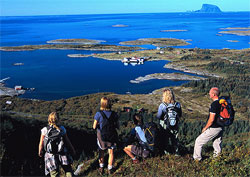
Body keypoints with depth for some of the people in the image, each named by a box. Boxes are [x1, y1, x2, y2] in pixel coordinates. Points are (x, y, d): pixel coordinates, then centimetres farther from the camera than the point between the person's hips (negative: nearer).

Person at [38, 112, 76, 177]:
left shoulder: (45, 130, -8)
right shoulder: (62, 129, -5)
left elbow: (41, 143, -1)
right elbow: (67, 141, 2)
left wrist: (40, 152, 18)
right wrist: (72, 150, 16)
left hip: (51, 155, -1)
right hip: (63, 153, 1)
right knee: (68, 170, 17)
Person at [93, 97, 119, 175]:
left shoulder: (98, 114, -18)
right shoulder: (114, 114, -12)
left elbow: (94, 127, -11)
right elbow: (117, 126, -4)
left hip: (101, 136, -1)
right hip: (112, 136, 1)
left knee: (101, 152, 21)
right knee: (111, 152, 19)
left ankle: (101, 168, 32)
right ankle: (110, 169, 30)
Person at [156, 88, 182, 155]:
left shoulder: (162, 105, -21)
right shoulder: (177, 104, -12)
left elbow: (158, 116, -14)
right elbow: (180, 115, 0)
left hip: (165, 126, -2)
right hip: (175, 126, 2)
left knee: (165, 139, 19)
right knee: (174, 139, 22)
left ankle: (166, 151, 30)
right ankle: (176, 151, 33)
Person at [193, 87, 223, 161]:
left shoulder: (214, 104, -22)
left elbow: (211, 119, -22)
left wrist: (205, 128, -9)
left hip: (213, 129, -8)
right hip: (220, 128, 8)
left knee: (198, 141, 4)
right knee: (217, 144, 19)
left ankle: (197, 158, 14)